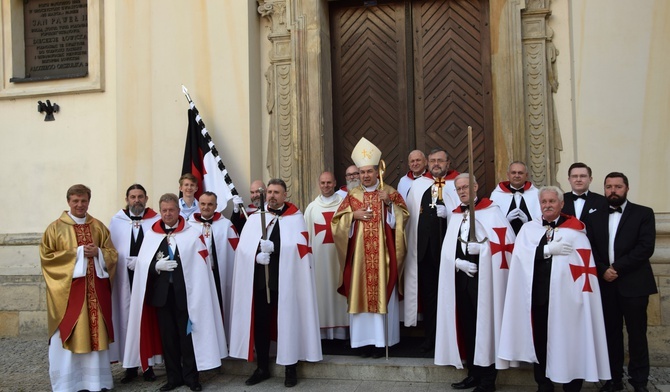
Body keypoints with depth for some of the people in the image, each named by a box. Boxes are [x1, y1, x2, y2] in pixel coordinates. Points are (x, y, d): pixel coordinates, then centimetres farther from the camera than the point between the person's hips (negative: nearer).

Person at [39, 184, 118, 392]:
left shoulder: (98, 226, 11)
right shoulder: (56, 227, 2)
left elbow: (112, 254, 10)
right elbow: (46, 256, -5)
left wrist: (97, 252, -10)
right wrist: (76, 253, -13)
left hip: (95, 289, 3)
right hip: (68, 289, -3)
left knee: (96, 332, 5)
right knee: (69, 335, -3)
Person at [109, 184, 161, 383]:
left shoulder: (156, 221, 3)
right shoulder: (117, 221, 8)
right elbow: (112, 251, 2)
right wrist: (128, 262, -10)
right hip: (125, 278, 1)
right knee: (127, 319, 3)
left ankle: (149, 364, 12)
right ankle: (131, 365, 13)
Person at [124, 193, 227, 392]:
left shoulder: (193, 233, -3)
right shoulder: (151, 235, 7)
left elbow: (200, 266, -6)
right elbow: (142, 264, 6)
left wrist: (197, 294, -12)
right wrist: (156, 266, -15)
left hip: (186, 292, -3)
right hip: (161, 293, 3)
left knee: (188, 335, 4)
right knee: (168, 336, 11)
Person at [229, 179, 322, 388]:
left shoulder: (295, 217, 3)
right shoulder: (255, 217, 11)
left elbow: (300, 246, -10)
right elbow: (243, 246, 2)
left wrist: (273, 247, -21)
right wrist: (257, 255, -17)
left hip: (286, 278, -3)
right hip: (260, 277, 3)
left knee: (287, 321, 3)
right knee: (260, 322, 8)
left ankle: (290, 368, 16)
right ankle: (262, 367, 22)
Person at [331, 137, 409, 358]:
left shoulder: (389, 192, 5)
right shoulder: (352, 195, 10)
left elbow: (403, 217, -2)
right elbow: (337, 221, 8)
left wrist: (389, 203, -16)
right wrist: (353, 215, -8)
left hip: (383, 253, -2)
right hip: (359, 254, 2)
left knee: (382, 294, -1)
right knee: (361, 294, 2)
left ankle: (382, 340, 6)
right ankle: (365, 340, 9)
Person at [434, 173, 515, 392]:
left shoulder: (491, 211, -2)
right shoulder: (455, 215, 15)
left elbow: (506, 241, -12)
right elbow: (449, 247, 9)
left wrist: (481, 247, -20)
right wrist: (459, 262, -8)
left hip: (483, 276, -6)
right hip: (461, 276, 6)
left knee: (485, 324, -1)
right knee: (466, 325, 10)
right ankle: (473, 373, 22)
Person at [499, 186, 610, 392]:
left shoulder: (574, 230, 2)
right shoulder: (528, 229, 10)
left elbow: (584, 265, -3)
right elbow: (521, 253, -6)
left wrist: (581, 296, -11)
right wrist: (549, 249, -14)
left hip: (565, 296, -2)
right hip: (537, 295, 2)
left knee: (568, 340, 3)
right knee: (540, 340, 9)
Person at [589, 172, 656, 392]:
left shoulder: (643, 214, 1)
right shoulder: (596, 217, 12)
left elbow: (646, 247, -10)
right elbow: (591, 249, 6)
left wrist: (617, 268, -15)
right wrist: (603, 270, -11)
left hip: (633, 284, -3)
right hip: (605, 284, 3)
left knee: (636, 333, 4)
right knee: (611, 333, 9)